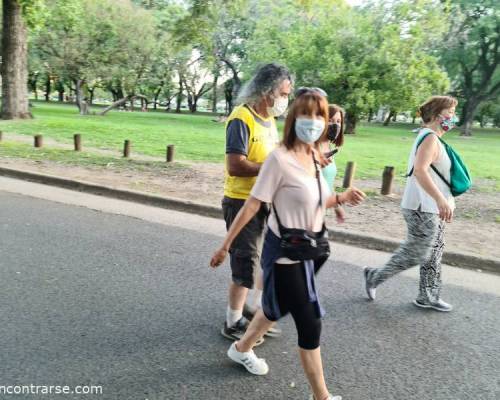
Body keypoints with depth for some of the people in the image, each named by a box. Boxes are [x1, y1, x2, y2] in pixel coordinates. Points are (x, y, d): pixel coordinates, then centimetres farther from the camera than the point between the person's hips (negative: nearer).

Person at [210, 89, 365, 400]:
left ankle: (242, 349, 51)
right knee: (310, 324, 2)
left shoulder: (314, 156, 3)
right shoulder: (280, 158, -21)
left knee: (279, 307, 25)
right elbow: (253, 205, -18)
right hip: (285, 253, -8)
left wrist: (341, 198, -5)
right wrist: (225, 245, -12)